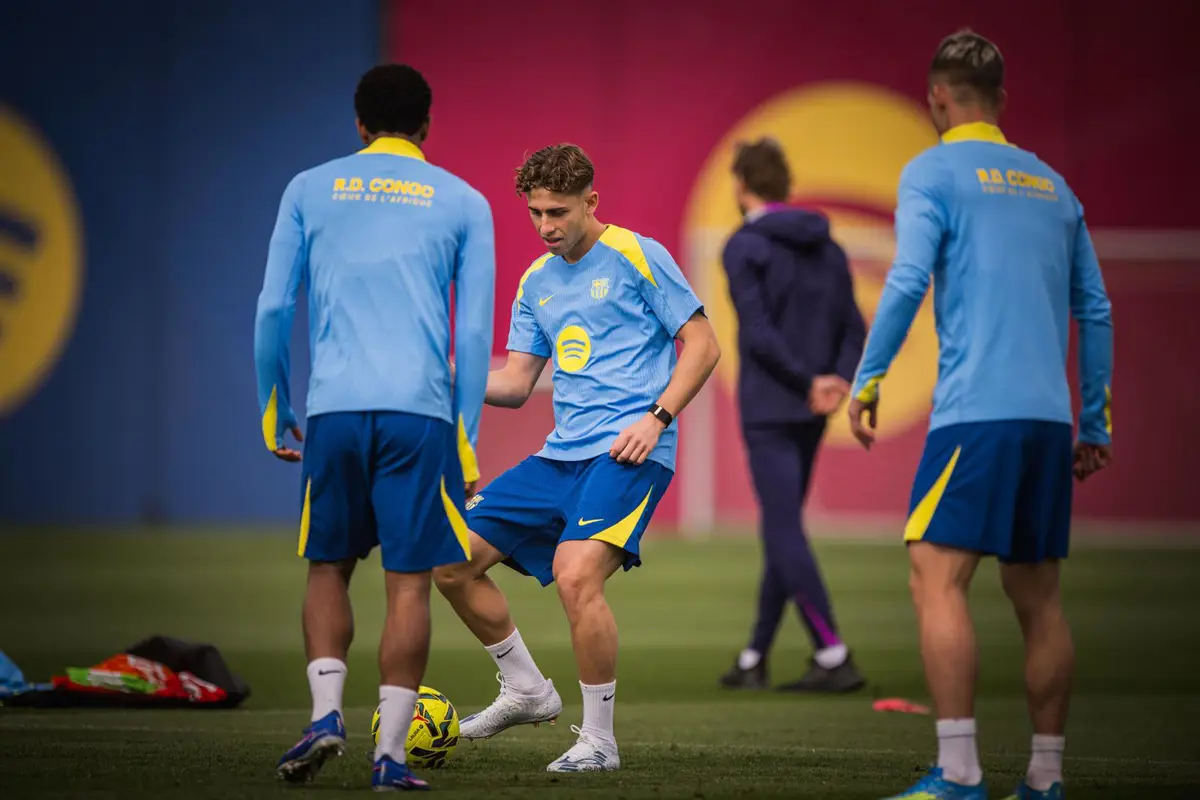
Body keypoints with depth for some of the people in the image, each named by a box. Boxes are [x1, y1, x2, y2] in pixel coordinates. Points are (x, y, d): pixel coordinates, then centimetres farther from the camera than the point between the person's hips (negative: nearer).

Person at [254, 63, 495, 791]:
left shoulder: (310, 191, 12)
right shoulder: (463, 203, 11)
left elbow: (273, 309, 8)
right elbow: (473, 333, 6)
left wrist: (274, 413, 16)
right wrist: (466, 443, 9)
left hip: (333, 407, 1)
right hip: (419, 409, -1)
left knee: (329, 567, 16)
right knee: (409, 582, 2)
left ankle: (327, 714, -2)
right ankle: (390, 753, -2)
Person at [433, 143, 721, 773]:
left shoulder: (637, 257, -3)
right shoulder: (536, 282, 16)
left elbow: (702, 344, -3)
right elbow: (515, 384, 15)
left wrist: (656, 418, -14)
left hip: (628, 453, -8)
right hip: (561, 454, 8)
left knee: (576, 574, -28)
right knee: (452, 560, 2)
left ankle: (599, 740, -14)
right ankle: (527, 691, 19)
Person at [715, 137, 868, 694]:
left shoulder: (743, 248, -9)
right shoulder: (826, 247, 12)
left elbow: (758, 333, -18)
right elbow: (853, 330, 8)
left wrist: (808, 382, -12)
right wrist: (839, 382, -7)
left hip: (767, 411, -7)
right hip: (810, 416, 7)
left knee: (785, 531, -7)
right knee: (782, 529, 14)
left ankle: (834, 658, -15)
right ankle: (754, 659, 20)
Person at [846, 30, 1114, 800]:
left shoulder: (933, 171, 1)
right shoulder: (1053, 185, 18)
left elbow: (908, 280, -12)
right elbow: (1094, 310, 17)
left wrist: (867, 381, -4)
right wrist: (1095, 424, 21)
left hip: (976, 410, -6)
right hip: (1049, 414, 6)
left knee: (938, 579, -9)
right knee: (1038, 597, 10)